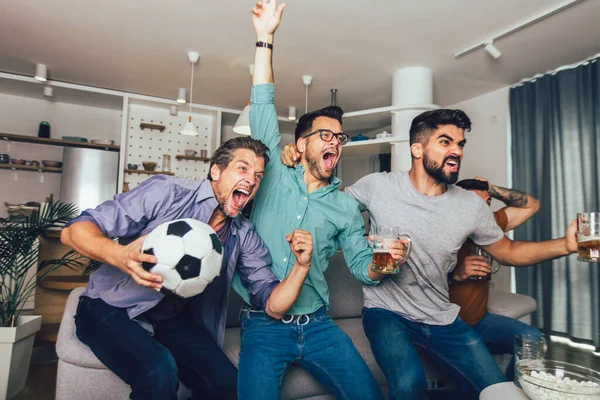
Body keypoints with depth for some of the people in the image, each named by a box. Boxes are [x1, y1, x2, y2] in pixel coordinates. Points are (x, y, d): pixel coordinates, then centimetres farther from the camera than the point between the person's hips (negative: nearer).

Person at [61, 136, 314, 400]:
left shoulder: (245, 237, -2)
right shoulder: (166, 191, -15)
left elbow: (273, 306, -4)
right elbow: (74, 230, -15)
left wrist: (302, 266, -22)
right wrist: (119, 256, -36)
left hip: (174, 319, 4)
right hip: (109, 308, -3)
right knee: (159, 373, -30)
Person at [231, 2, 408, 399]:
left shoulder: (346, 206, 6)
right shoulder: (275, 176, 2)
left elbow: (361, 266, 6)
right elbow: (262, 108, -2)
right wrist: (265, 38, -4)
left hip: (317, 324, 2)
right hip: (263, 325, -1)